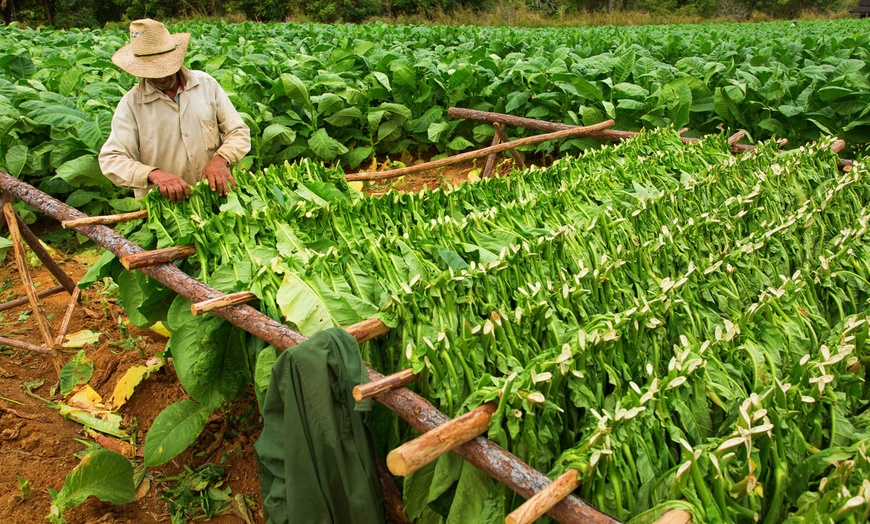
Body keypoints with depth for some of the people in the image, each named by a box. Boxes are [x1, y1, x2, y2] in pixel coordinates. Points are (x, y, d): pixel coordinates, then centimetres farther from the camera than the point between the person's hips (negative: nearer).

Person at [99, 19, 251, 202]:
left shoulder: (206, 84, 8)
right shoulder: (131, 104, 2)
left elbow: (239, 132, 9)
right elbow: (110, 160, -4)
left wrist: (220, 159, -12)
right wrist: (154, 175, -23)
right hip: (160, 206, -1)